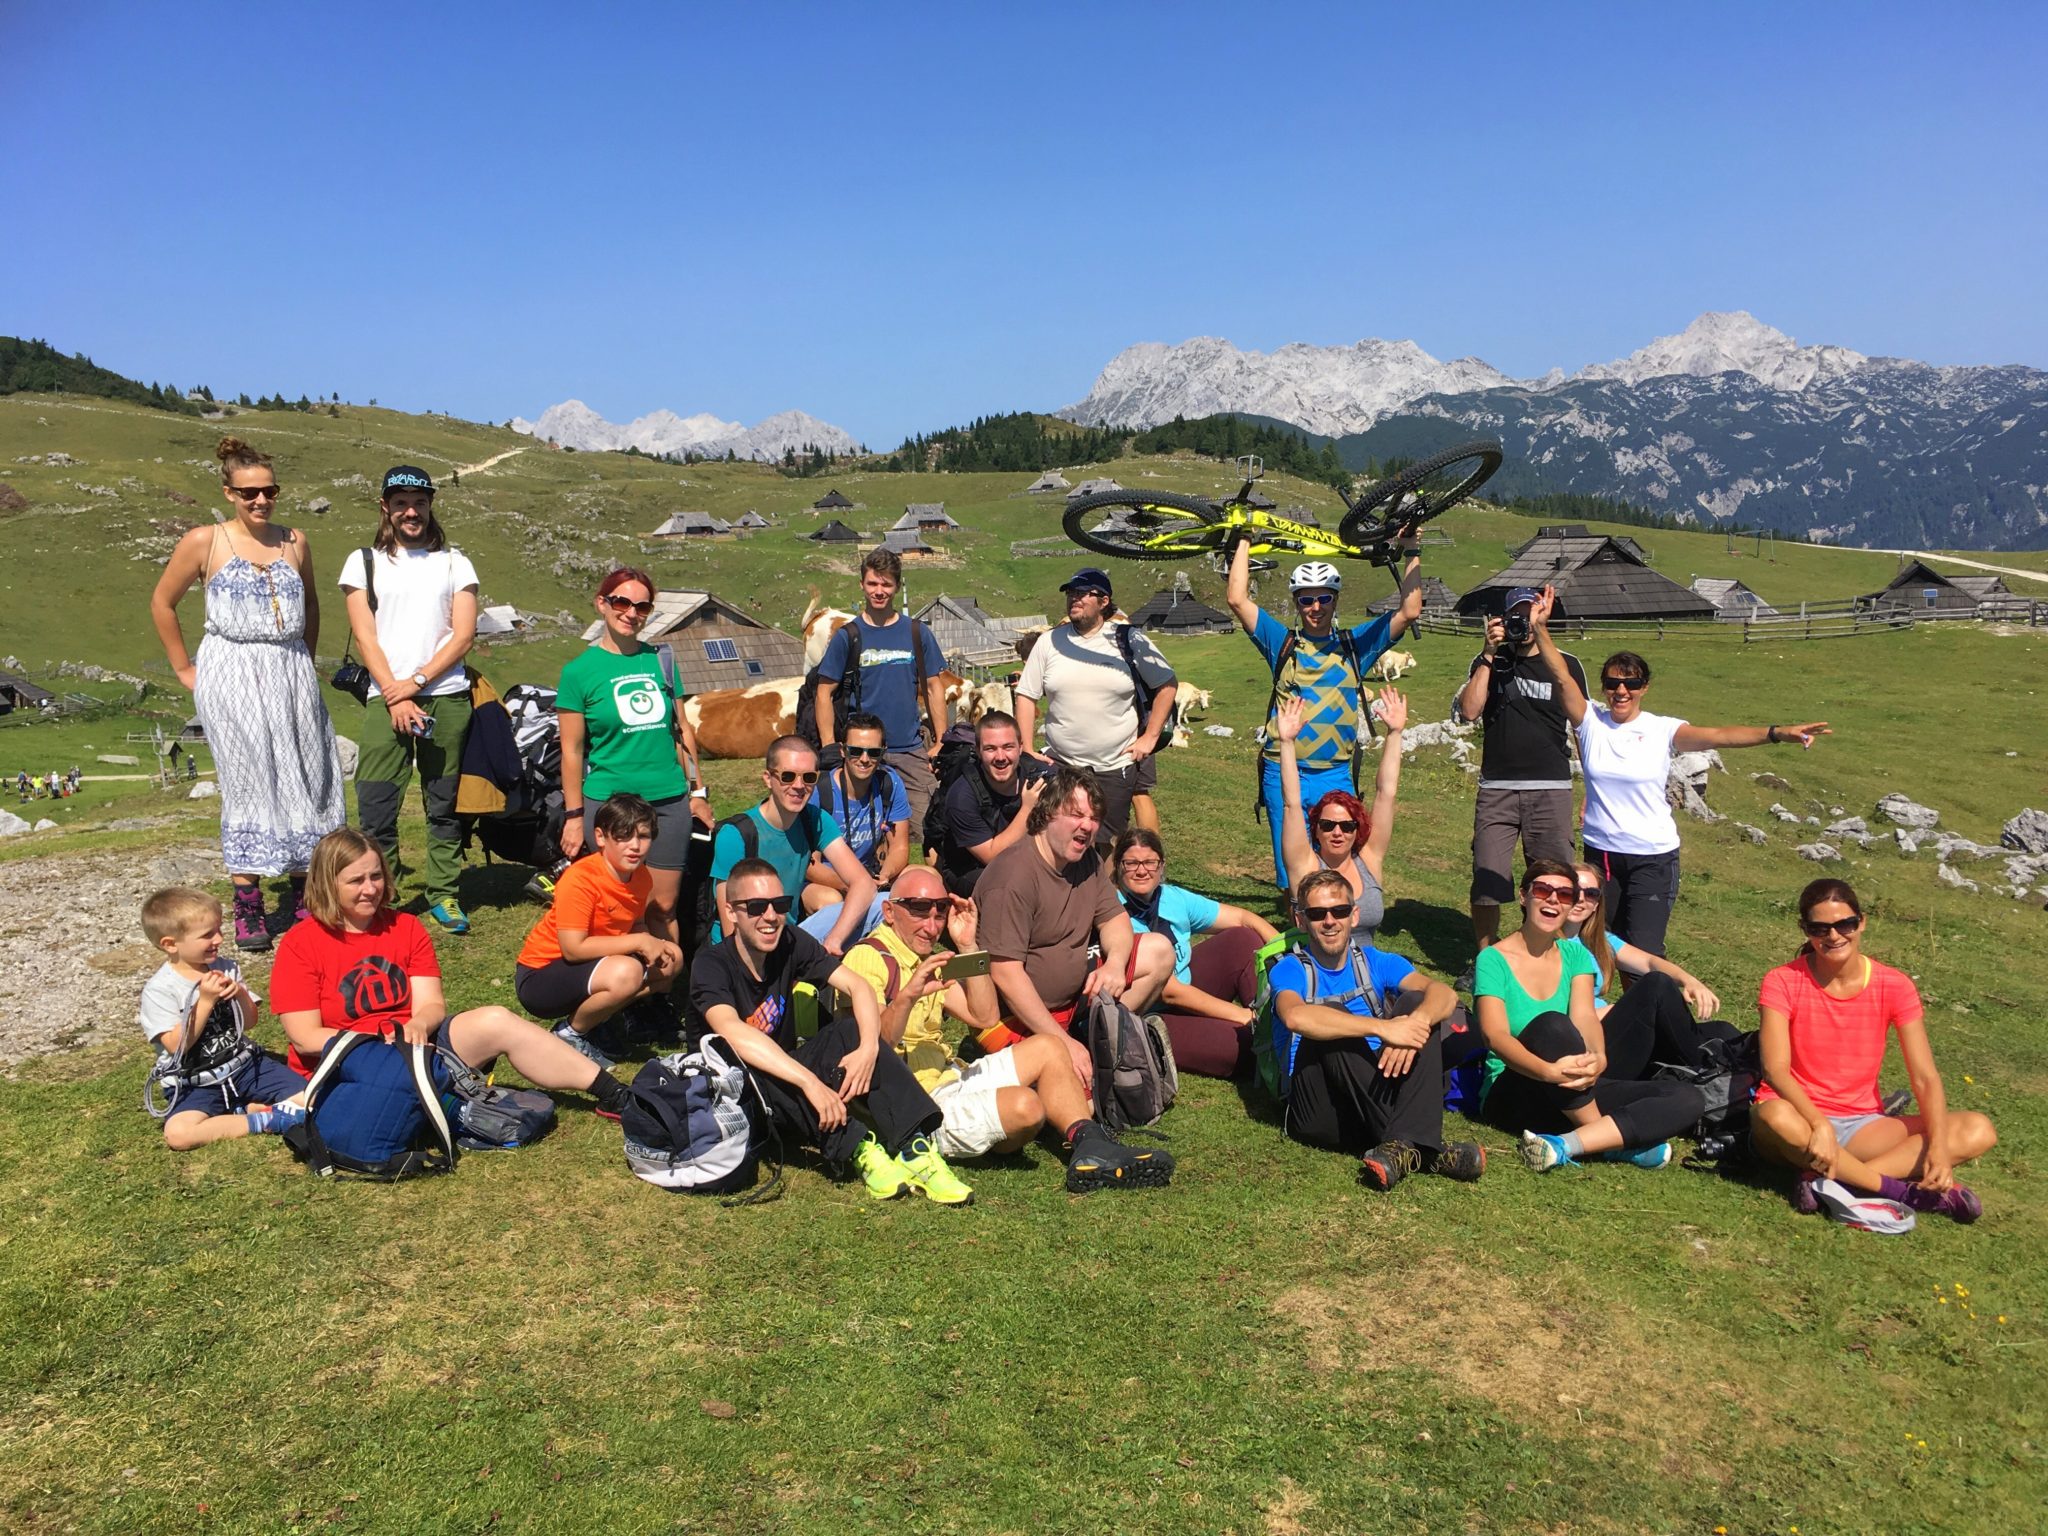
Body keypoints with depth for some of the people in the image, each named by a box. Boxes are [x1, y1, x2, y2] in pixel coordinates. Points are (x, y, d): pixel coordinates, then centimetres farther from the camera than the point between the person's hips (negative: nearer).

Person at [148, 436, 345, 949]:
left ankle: (302, 898, 15)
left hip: (292, 675, 4)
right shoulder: (204, 542, -2)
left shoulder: (293, 541, 8)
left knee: (307, 783, 3)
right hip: (234, 680, -3)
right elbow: (162, 603, 6)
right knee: (249, 787, -3)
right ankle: (247, 908, 5)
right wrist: (183, 668, 4)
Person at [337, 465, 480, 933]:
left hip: (446, 697, 1)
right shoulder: (364, 561, 10)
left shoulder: (454, 562, 11)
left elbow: (464, 635, 3)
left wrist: (416, 682, -8)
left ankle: (443, 894, 15)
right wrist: (395, 697, -8)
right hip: (384, 700, 0)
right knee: (375, 807, -4)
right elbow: (364, 636, 3)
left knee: (444, 805, 6)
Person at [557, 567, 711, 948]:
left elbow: (683, 730, 14)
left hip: (669, 801, 3)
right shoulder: (579, 670, -2)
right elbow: (572, 751, -2)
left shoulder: (660, 660, 8)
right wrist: (574, 816, -4)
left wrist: (697, 791, 12)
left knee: (663, 908, 7)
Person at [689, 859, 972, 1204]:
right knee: (746, 1064, -37)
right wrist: (809, 1081, -49)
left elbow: (857, 986, -14)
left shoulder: (790, 943, -6)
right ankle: (856, 1148, -37)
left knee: (850, 1029, -21)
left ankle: (915, 1147, -33)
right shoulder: (712, 966, -20)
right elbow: (732, 1033, -39)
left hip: (785, 1079, 4)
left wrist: (869, 1048, -34)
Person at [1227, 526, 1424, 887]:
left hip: (1336, 776, 1)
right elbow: (1238, 600, -3)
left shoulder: (1355, 644, 9)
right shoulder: (1282, 642, 5)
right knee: (1293, 876, 3)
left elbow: (1409, 612, 2)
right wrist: (1244, 543, 1)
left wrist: (1413, 553, -1)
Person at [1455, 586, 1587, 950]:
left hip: (1552, 789, 0)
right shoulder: (1489, 663, 9)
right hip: (1496, 789, 0)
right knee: (1486, 885, -1)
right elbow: (1468, 711, -7)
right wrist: (1489, 654, -8)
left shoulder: (1566, 665, 8)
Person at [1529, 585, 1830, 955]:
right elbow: (1562, 678, -13)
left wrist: (1777, 733, -35)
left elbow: (1715, 735, -21)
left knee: (1643, 951, -7)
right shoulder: (1592, 722, -2)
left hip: (1653, 857, -3)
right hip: (1601, 853, 3)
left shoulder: (1660, 729, -8)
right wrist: (1540, 628, -25)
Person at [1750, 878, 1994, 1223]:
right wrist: (1819, 1125, -36)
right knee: (1775, 1117, -39)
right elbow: (1775, 1069, -20)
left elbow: (1925, 1078, -7)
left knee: (1979, 1131, -16)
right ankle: (1906, 1191, -24)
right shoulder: (1783, 982, -9)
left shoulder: (1894, 986, -2)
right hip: (1801, 1119, -4)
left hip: (1862, 1125, 4)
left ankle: (1830, 1181, -27)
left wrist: (1939, 1148, -23)